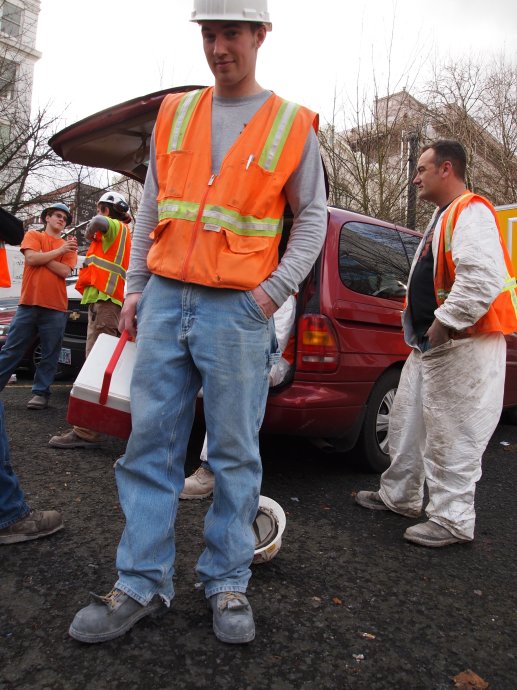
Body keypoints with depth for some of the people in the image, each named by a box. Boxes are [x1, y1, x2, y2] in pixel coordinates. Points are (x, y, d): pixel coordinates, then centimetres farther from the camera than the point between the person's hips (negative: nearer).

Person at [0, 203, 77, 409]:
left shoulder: (69, 246, 13)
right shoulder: (33, 235, 12)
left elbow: (64, 271, -4)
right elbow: (31, 258, -8)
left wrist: (41, 256, -5)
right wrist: (58, 251, -6)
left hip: (56, 309, 1)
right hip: (28, 304, -1)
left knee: (50, 354, 1)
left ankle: (40, 393, 10)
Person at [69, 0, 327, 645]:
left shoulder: (292, 126, 5)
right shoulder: (174, 113, 14)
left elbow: (312, 219, 7)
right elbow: (150, 209, 16)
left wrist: (274, 291, -5)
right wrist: (135, 286, 9)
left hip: (238, 311, -3)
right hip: (164, 299, 4)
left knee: (235, 454, 3)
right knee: (150, 444, 4)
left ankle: (227, 582, 19)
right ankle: (142, 584, 17)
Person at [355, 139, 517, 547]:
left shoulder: (470, 212, -13)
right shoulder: (444, 216, 21)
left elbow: (482, 278, -26)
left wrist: (444, 323, -21)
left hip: (462, 345, -11)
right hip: (430, 344, 11)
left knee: (451, 433, -3)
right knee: (408, 421, 17)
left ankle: (452, 521, 10)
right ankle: (399, 496, 31)